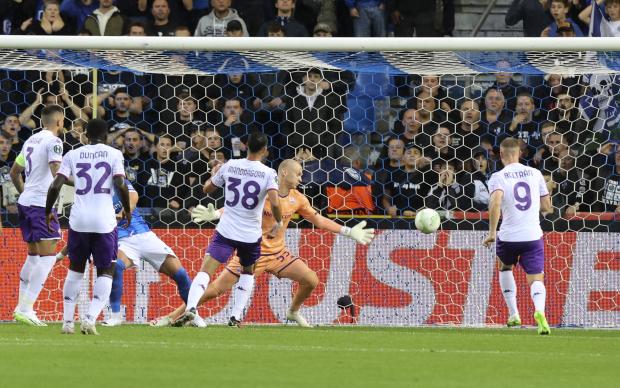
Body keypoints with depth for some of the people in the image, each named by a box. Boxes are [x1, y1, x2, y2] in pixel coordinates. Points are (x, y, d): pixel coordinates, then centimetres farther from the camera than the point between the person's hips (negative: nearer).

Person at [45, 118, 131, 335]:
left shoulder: (73, 155, 7)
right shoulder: (113, 154, 2)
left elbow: (56, 186, 0)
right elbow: (120, 185, -10)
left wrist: (48, 212, 14)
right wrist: (127, 211, 6)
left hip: (78, 220, 2)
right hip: (104, 220, -2)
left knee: (75, 270, 19)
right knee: (105, 272, 6)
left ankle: (67, 321, 14)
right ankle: (90, 319, -13)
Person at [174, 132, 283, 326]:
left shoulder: (229, 166, 0)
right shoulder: (268, 173, -7)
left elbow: (207, 189, 14)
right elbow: (275, 202, -19)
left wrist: (215, 174, 34)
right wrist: (278, 223, -1)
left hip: (226, 231, 0)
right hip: (251, 235, 0)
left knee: (205, 271, -9)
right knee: (247, 272, 27)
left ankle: (191, 307, -35)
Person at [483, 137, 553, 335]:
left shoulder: (498, 177, -4)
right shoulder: (535, 174, 6)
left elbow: (495, 202, -22)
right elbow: (547, 207, 11)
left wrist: (491, 232, -18)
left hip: (508, 236, -1)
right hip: (533, 236, 1)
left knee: (504, 267, 29)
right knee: (536, 280, 1)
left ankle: (514, 314, 23)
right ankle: (539, 311, -31)